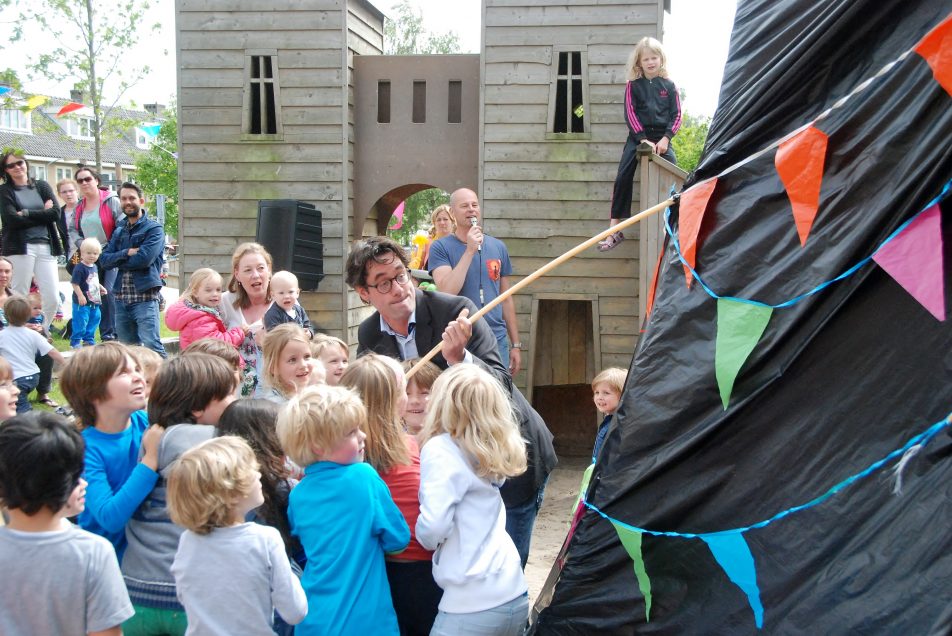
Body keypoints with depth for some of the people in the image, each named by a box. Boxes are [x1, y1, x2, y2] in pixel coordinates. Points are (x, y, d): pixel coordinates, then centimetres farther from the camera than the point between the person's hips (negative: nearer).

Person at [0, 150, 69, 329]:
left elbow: (56, 213, 1)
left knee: (52, 298, -3)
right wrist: (42, 213, -4)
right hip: (19, 248, -3)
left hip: (45, 247, 3)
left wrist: (27, 214, -7)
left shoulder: (42, 186, 15)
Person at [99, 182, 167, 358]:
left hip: (145, 298, -7)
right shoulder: (119, 231, 17)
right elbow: (104, 260, 6)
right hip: (121, 298, 7)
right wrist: (127, 253, -11)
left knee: (151, 346, -17)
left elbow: (144, 259, -16)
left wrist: (117, 260, -2)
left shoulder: (154, 229, -2)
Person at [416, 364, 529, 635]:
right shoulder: (491, 451, 7)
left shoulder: (441, 449, -11)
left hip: (473, 604, -7)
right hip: (514, 594, 7)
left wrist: (426, 538, 0)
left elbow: (433, 527, -21)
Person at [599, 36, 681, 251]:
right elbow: (630, 114, -2)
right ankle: (614, 230, -12)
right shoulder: (633, 85, 6)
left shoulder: (669, 86, 9)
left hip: (661, 138, 1)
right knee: (623, 178, -13)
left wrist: (666, 138, -10)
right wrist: (643, 139, -14)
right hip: (638, 136, -1)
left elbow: (676, 115, 5)